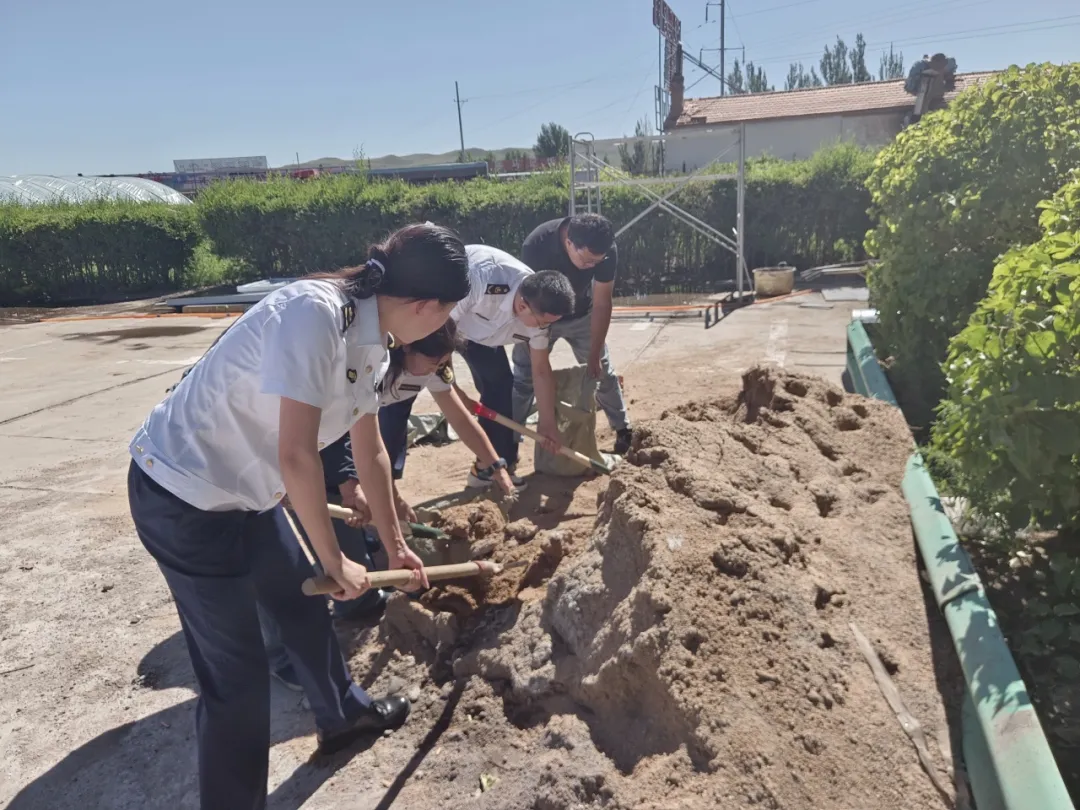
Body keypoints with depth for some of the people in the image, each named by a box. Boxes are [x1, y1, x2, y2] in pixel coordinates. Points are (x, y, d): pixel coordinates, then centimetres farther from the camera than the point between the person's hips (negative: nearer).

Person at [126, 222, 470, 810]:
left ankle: (342, 715, 48)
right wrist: (334, 558, -16)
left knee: (301, 602, 24)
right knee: (235, 670, 1)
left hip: (244, 490, 9)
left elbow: (370, 453, 10)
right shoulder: (313, 312, -29)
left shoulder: (370, 342, 0)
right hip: (181, 496, -9)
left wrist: (394, 545, 19)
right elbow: (296, 456, -30)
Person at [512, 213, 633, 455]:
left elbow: (601, 303, -19)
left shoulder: (607, 250, -29)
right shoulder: (536, 245, -37)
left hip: (582, 315, 2)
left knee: (601, 370, 7)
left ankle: (623, 430, 25)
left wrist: (594, 355, -17)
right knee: (524, 376, -5)